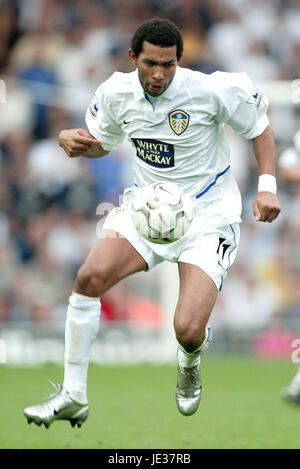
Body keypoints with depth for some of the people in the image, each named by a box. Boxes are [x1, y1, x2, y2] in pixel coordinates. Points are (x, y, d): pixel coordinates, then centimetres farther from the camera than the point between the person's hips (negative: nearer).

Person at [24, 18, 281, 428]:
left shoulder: (210, 90, -18)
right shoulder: (116, 93, -6)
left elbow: (259, 126, -2)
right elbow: (101, 143, 14)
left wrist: (267, 186, -13)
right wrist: (73, 141, -9)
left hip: (207, 217, -4)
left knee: (188, 331, -20)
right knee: (90, 277, -22)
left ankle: (189, 362, 23)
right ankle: (73, 397, -8)